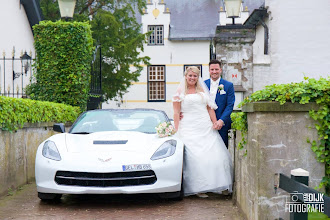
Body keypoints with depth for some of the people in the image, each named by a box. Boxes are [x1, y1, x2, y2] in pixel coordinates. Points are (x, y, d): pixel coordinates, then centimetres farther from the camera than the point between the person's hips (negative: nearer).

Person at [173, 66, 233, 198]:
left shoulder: (203, 90, 18)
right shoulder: (180, 92, 6)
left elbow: (210, 108, 16)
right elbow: (176, 113, 1)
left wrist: (215, 122, 1)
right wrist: (177, 131, -7)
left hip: (206, 128, 4)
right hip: (189, 129, -3)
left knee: (213, 155, -6)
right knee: (194, 158, -11)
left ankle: (219, 185, 3)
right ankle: (198, 188, -6)